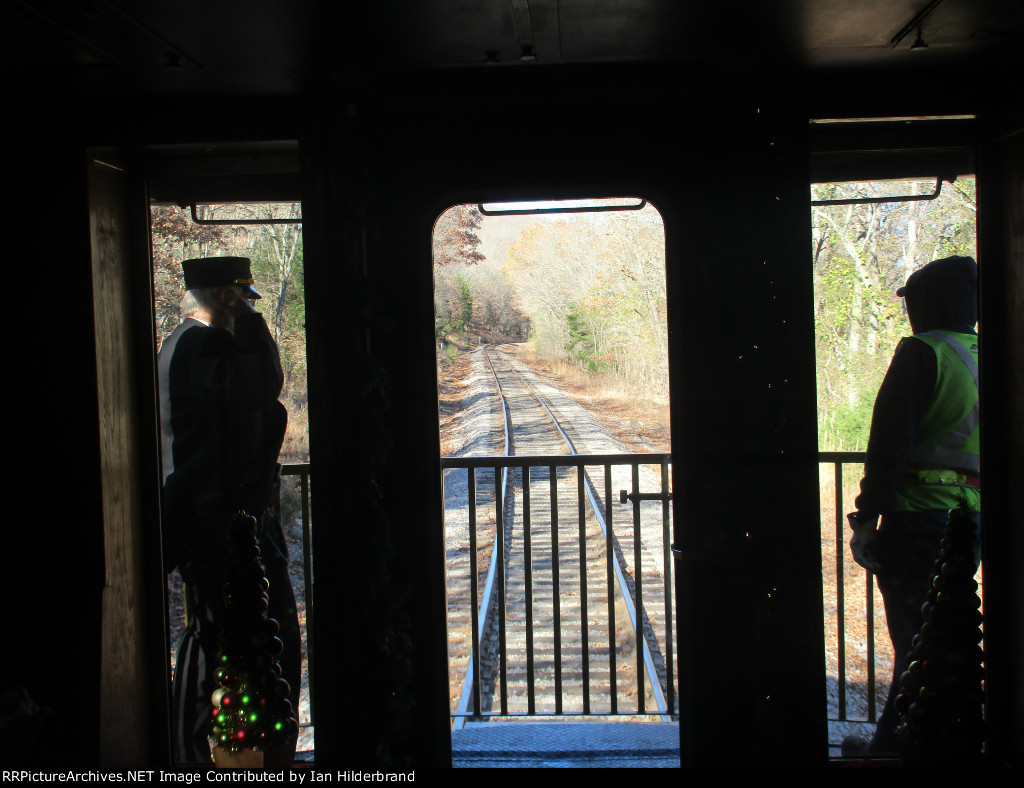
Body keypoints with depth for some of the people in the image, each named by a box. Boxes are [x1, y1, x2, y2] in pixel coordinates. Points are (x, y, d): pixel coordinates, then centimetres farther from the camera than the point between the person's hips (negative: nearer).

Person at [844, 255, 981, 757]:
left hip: (919, 519, -7)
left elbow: (890, 444, -15)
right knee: (920, 640, 17)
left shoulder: (923, 352, -9)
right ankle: (889, 744, 28)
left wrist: (866, 519, -11)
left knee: (919, 644, 0)